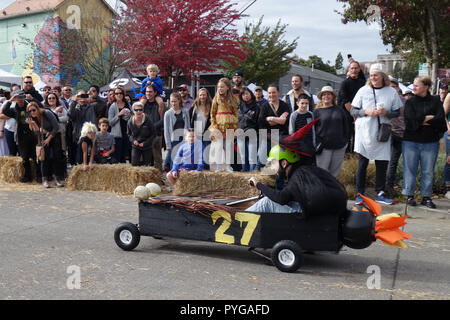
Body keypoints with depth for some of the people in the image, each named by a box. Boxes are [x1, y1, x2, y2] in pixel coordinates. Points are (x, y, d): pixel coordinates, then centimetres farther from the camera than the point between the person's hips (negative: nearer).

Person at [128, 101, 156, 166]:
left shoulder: (148, 121, -16)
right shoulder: (130, 122, -8)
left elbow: (153, 134, -7)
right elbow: (129, 134, 9)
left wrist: (145, 143, -15)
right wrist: (133, 140, -11)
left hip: (147, 147, -1)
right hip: (135, 147, 1)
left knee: (146, 165, 7)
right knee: (134, 165, -9)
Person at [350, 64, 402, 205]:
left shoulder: (391, 92, 6)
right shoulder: (363, 90, 3)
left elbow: (397, 112, 9)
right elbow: (353, 111, 4)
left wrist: (386, 113, -11)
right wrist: (366, 112, -13)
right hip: (364, 132, -1)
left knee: (382, 163, 4)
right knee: (362, 163, 1)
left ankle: (380, 193, 16)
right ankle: (360, 194, 9)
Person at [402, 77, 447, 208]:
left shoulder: (436, 101, 5)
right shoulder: (410, 102, 5)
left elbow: (440, 119, -8)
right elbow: (410, 120, -10)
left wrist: (421, 121, -11)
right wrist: (429, 117, -8)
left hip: (430, 142, 0)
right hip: (411, 141, 0)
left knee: (428, 171, 5)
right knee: (410, 169, 2)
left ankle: (426, 197, 14)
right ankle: (409, 195, 13)